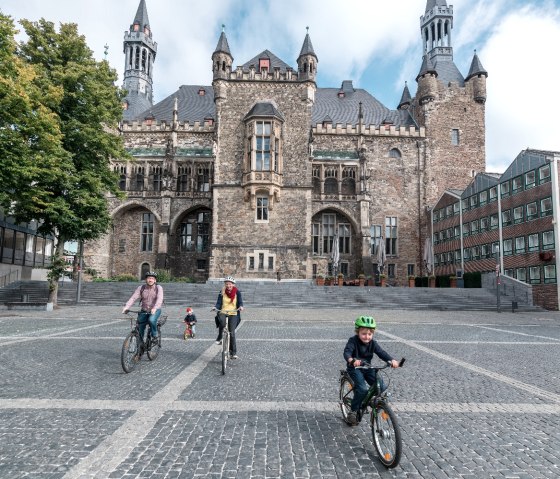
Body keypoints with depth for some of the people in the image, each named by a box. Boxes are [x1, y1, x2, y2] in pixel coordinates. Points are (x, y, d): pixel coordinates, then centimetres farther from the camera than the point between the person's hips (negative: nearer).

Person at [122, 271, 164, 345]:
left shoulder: (158, 288, -9)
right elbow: (133, 298, -13)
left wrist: (155, 308, -43)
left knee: (151, 320, -32)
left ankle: (154, 336, -9)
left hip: (155, 310, -3)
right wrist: (126, 307, -29)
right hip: (144, 311, 3)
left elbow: (159, 299, -25)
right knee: (140, 327, 2)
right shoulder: (141, 288, -2)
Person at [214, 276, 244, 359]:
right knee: (222, 322, -34)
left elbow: (240, 301, -7)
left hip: (233, 314, 0)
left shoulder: (237, 292, 2)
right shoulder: (222, 292, 4)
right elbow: (219, 302, -2)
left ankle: (233, 352, 2)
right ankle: (219, 338, -8)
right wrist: (216, 308, -23)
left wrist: (240, 306, -29)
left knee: (232, 332, -10)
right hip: (223, 312, 0)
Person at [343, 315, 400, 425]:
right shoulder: (353, 341, -18)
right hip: (355, 368, -5)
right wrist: (352, 360, -56)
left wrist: (392, 360, -36)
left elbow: (382, 352, -15)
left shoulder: (372, 343, -5)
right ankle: (353, 411, -6)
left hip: (367, 368, 5)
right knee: (362, 388, -25)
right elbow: (347, 352, -33)